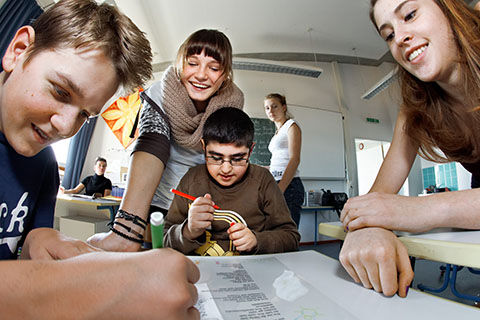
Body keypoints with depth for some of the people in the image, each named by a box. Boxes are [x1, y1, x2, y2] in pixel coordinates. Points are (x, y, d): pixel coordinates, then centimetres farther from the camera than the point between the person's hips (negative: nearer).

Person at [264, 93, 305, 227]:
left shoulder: (291, 125, 1)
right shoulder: (278, 132, 24)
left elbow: (294, 159, -13)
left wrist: (279, 190, -23)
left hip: (288, 185, -8)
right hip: (276, 185, 8)